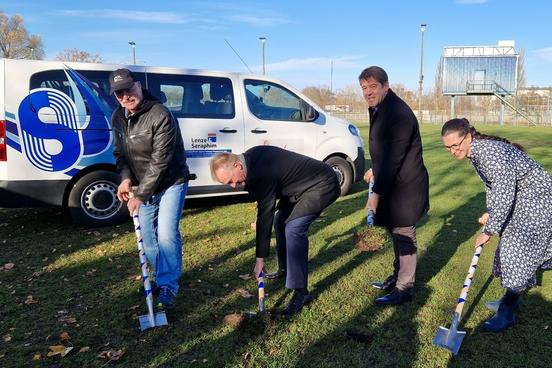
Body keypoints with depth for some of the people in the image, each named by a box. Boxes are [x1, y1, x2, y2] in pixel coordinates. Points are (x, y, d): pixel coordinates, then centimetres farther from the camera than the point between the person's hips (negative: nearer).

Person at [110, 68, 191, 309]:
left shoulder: (160, 115, -24)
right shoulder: (118, 117, 0)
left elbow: (160, 162, -27)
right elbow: (120, 152, 9)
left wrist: (140, 195, -25)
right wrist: (126, 178, -11)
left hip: (170, 183, -7)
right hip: (143, 186, 7)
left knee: (166, 234, -14)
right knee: (147, 236, 12)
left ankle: (168, 285, 3)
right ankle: (161, 277, 31)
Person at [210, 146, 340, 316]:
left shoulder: (261, 174, -30)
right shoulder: (250, 156, -4)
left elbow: (265, 217, -26)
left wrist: (260, 259, -19)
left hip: (323, 186, -10)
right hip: (304, 183, 10)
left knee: (293, 229, -21)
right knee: (281, 221, 11)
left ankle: (301, 292, -15)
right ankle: (286, 270, 28)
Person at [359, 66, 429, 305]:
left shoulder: (398, 113, -23)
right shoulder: (377, 108, 7)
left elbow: (393, 158, -26)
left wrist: (376, 193, -27)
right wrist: (375, 169, 23)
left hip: (405, 186, -10)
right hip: (393, 182, 10)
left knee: (403, 235, 0)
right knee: (395, 231, 19)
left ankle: (404, 288, 14)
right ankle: (397, 276, 35)